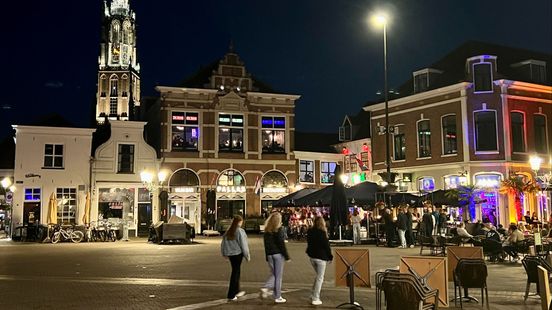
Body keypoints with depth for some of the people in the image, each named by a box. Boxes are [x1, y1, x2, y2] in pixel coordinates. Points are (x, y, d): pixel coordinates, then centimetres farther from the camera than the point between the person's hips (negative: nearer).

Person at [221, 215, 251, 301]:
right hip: (237, 253, -7)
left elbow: (223, 243, 12)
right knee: (235, 273, 1)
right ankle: (231, 295, 2)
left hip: (230, 254, 7)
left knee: (236, 272, 20)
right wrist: (247, 256, -4)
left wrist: (225, 254, 24)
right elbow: (243, 245, -13)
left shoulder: (228, 231, 6)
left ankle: (236, 291, 31)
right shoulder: (240, 231, -15)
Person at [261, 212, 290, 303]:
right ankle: (277, 297, 7)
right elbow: (281, 244, -13)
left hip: (270, 254, 6)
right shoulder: (279, 229, -10)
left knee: (273, 274, 17)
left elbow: (266, 244, 12)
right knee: (278, 275, 2)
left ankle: (266, 288, -6)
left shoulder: (267, 230, 8)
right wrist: (287, 256, -8)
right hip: (278, 254, -6)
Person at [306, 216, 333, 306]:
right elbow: (326, 245, -13)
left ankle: (313, 295, 19)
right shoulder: (322, 232, -17)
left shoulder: (310, 232, 2)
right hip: (321, 256, -7)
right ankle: (315, 299, 4)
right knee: (320, 278, 3)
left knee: (318, 276, 22)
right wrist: (330, 256, -3)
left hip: (311, 256, 7)